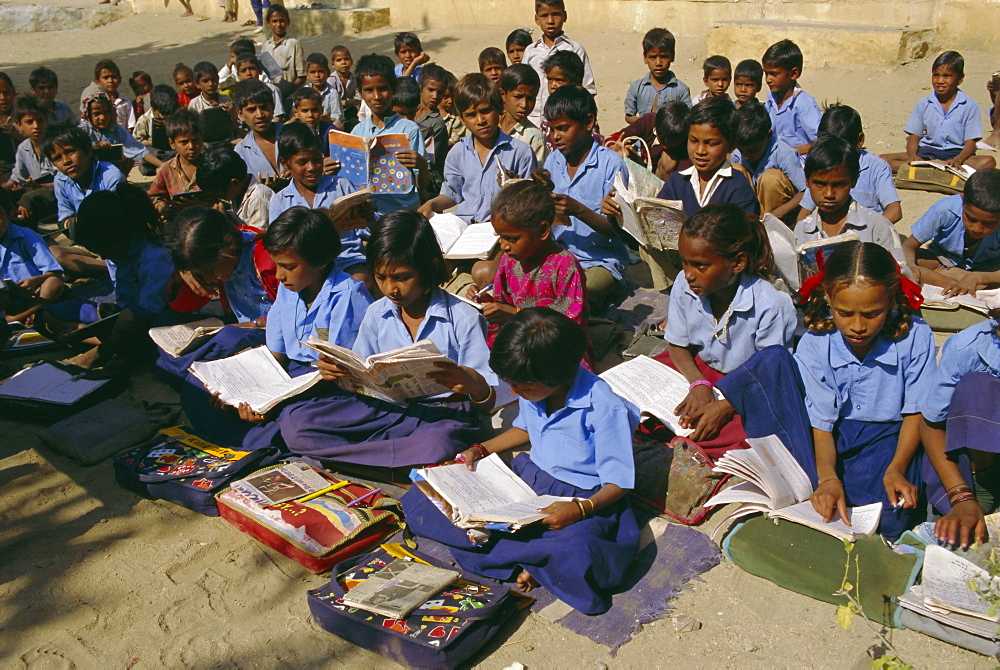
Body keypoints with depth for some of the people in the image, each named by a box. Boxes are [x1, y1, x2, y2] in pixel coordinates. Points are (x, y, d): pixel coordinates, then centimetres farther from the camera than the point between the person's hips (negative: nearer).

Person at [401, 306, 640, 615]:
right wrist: (479, 450, 8)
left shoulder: (604, 408, -22)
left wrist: (580, 509, -34)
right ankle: (517, 564, -22)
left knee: (576, 554, -44)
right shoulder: (533, 388, -2)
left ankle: (487, 542, -19)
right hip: (527, 478, 7)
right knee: (420, 499, -10)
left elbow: (617, 483, -16)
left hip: (583, 499, -6)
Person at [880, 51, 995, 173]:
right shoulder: (923, 105, 8)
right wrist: (912, 155, -19)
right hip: (928, 153, 2)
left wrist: (958, 160, -27)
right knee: (884, 159, -23)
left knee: (989, 161, -32)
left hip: (956, 153, -2)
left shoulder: (969, 106, 2)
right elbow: (914, 138, 6)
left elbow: (970, 143, -3)